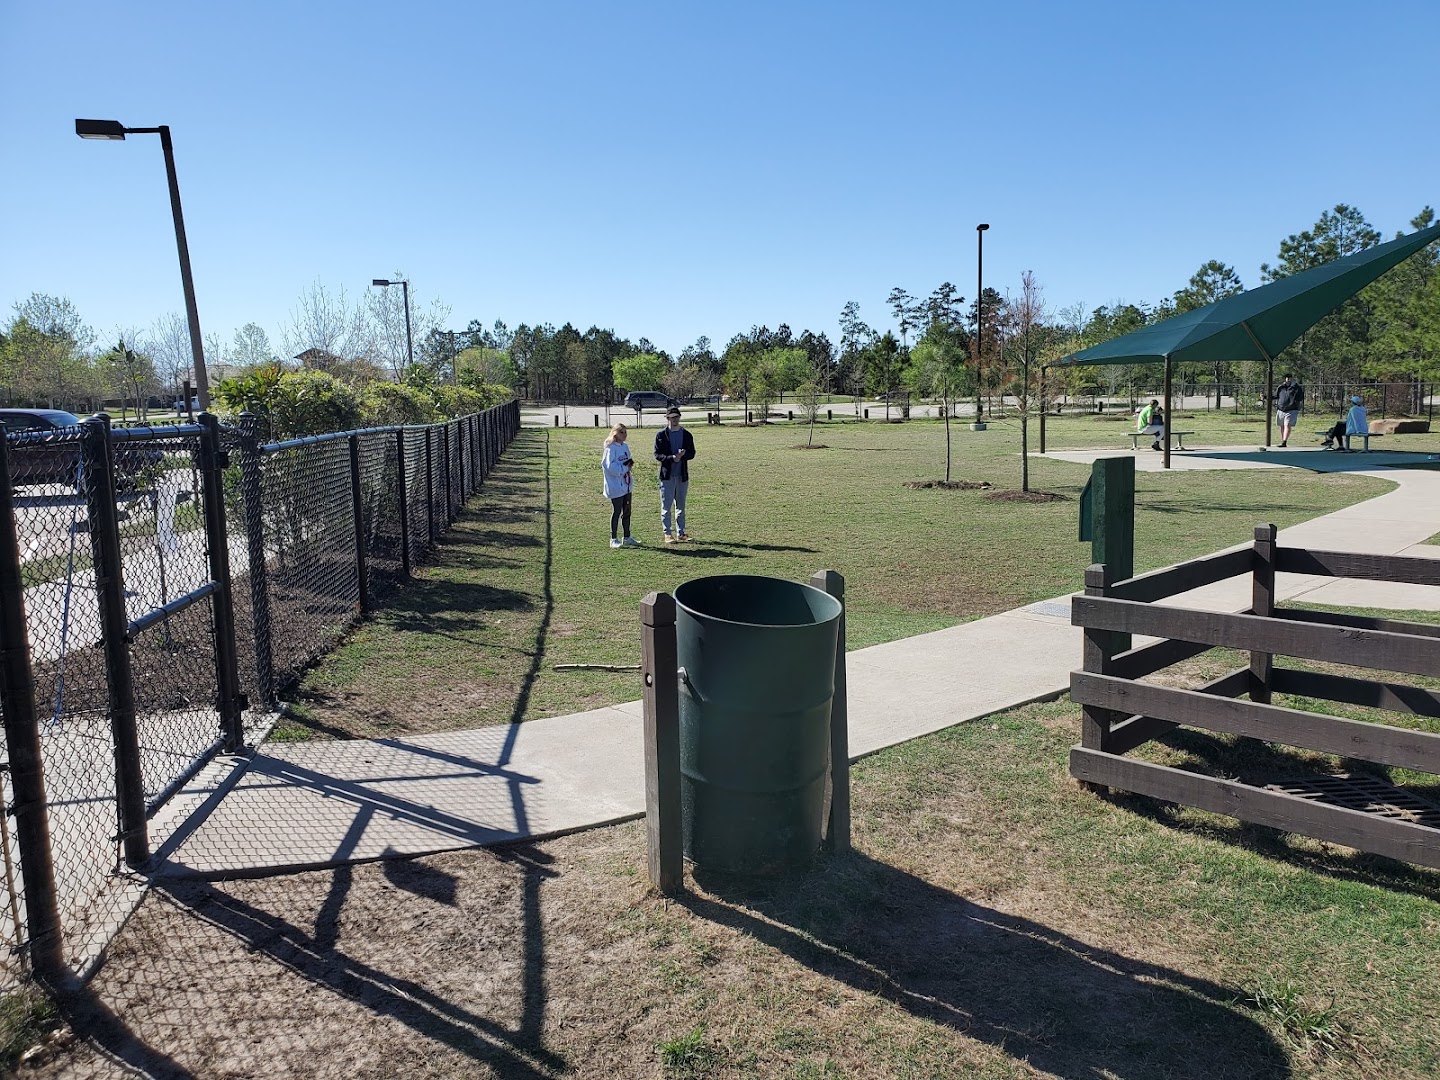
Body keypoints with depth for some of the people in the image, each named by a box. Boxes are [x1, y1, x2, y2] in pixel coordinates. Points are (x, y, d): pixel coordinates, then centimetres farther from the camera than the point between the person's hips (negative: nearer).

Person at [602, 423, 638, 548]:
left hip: (626, 485, 8)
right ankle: (613, 539, 7)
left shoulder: (625, 446, 11)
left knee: (627, 511, 13)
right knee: (617, 512, -2)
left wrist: (630, 463, -3)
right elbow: (610, 467, -21)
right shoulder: (611, 448, -13)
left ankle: (627, 538, 23)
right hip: (616, 486, -8)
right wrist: (625, 466, -15)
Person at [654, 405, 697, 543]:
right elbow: (657, 454, -4)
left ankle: (680, 532, 19)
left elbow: (692, 453, 7)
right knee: (666, 506, -2)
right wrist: (672, 458, -20)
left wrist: (683, 454, -15)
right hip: (667, 475, -3)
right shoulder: (661, 435, -1)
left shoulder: (687, 435, 8)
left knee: (681, 505, 11)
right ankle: (667, 533, 4)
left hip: (682, 474, 3)